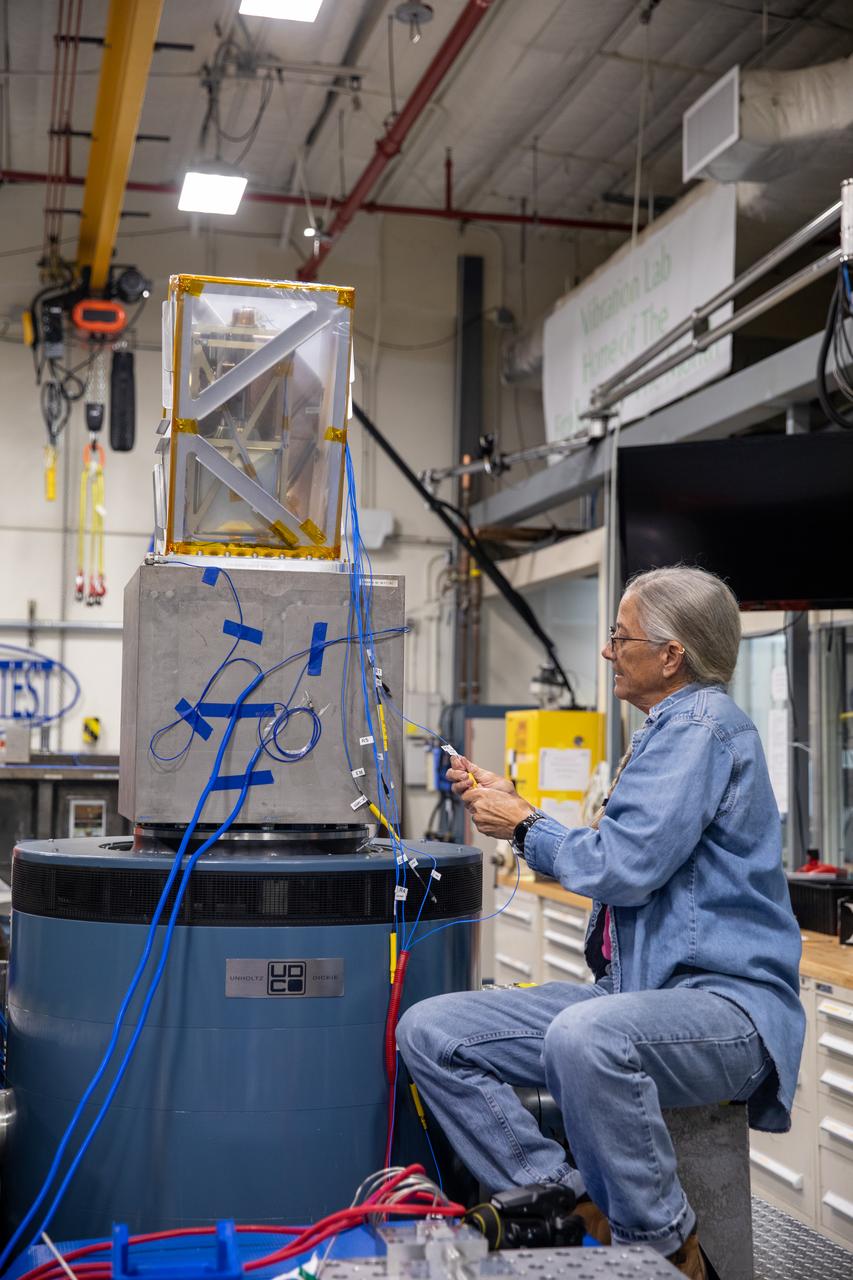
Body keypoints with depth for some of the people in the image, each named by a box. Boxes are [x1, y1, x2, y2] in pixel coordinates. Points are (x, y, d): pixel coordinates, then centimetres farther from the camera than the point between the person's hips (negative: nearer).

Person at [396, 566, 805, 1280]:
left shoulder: (704, 724, -11)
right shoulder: (671, 731, 20)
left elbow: (624, 866, -21)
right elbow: (608, 860, 29)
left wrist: (525, 826, -3)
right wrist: (512, 808, 19)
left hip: (725, 1002, -10)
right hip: (639, 994, 10)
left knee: (584, 1034, -41)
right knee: (429, 1032, -3)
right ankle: (570, 1204, -4)